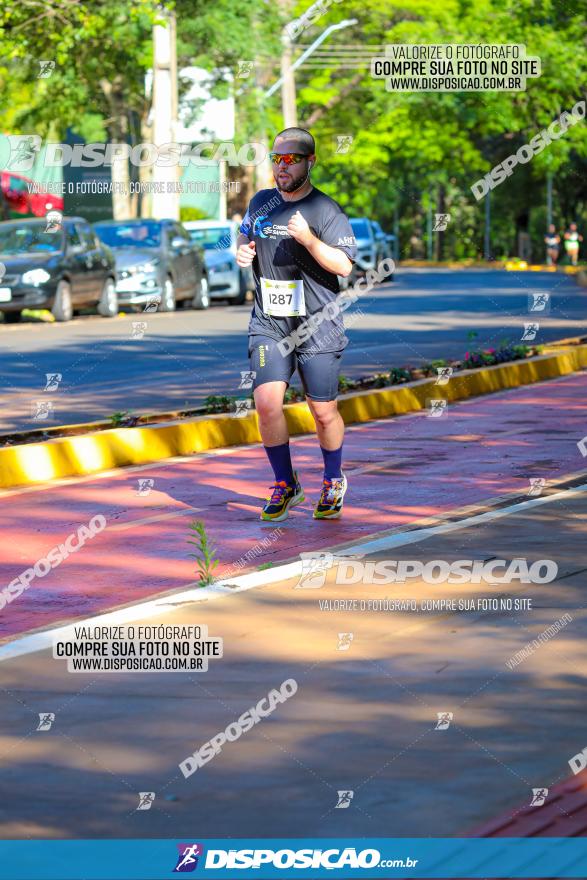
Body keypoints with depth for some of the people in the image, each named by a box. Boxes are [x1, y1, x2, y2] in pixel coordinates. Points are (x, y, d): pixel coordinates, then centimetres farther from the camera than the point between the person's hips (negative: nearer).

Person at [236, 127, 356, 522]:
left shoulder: (326, 210, -7)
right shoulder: (261, 203, 10)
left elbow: (343, 266, -15)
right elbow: (245, 237, 28)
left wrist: (308, 240, -29)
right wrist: (243, 252, 5)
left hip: (318, 327, -4)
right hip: (269, 325, 4)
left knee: (324, 413, 3)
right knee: (267, 403, -12)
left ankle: (333, 481, 29)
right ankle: (285, 485, 6)